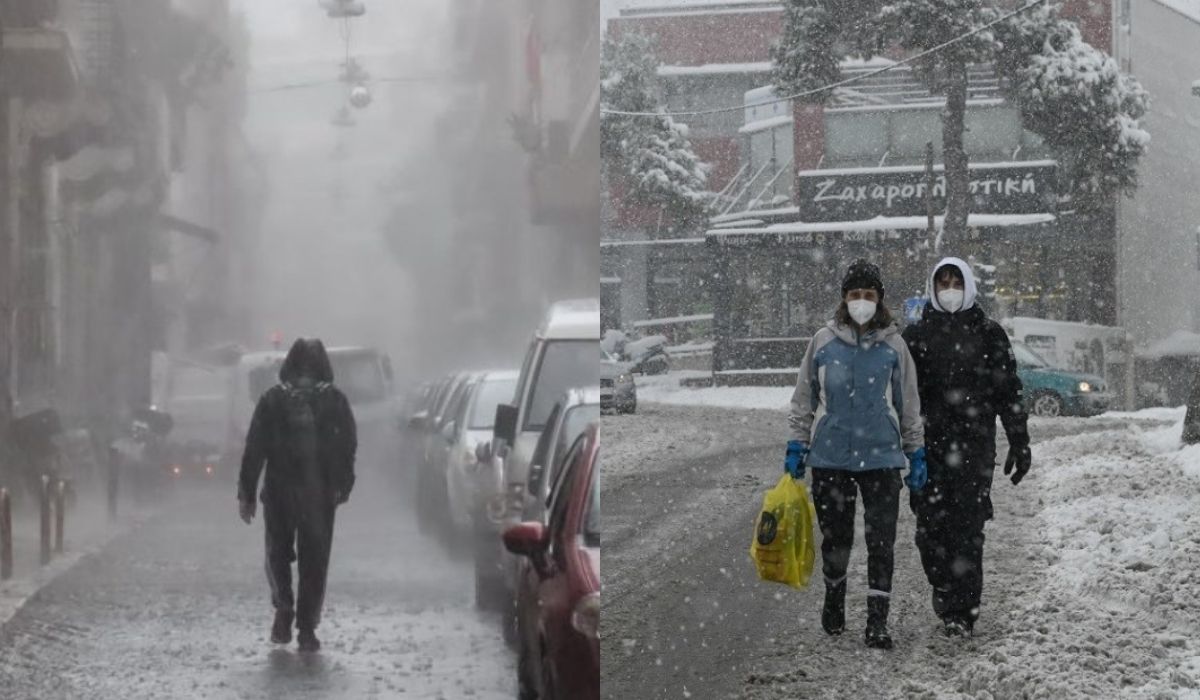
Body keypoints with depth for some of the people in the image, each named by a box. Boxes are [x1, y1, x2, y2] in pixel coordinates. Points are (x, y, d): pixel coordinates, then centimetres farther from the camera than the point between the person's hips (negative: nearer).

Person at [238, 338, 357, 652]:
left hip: (279, 492, 0)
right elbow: (349, 446, -2)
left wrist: (246, 494, 2)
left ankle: (283, 608, -3)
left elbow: (254, 450, -1)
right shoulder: (335, 400, 0)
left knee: (278, 552, 16)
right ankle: (307, 628, 2)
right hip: (321, 494, 0)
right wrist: (343, 487, 7)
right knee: (314, 559, 6)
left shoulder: (273, 399, 0)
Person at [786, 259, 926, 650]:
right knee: (835, 537, 11)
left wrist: (916, 453, 9)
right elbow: (804, 398, 9)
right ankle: (834, 599, 36)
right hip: (830, 457, 1)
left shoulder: (893, 345, 3)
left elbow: (909, 404, 10)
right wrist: (797, 446, 5)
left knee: (881, 542, -5)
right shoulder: (824, 341, 3)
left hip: (881, 457, -1)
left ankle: (877, 622, -2)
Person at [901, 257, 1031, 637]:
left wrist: (1019, 445, 2)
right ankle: (943, 584, 27)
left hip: (975, 444, -2)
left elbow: (1009, 392, 6)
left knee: (967, 527, -6)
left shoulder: (988, 333, 6)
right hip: (929, 445, 2)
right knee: (929, 526, 0)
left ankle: (962, 612, -2)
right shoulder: (916, 335, 9)